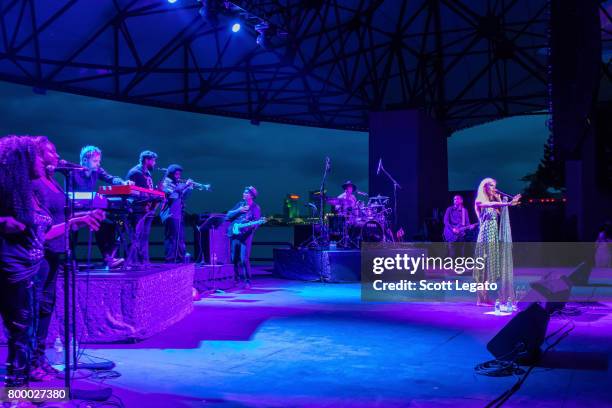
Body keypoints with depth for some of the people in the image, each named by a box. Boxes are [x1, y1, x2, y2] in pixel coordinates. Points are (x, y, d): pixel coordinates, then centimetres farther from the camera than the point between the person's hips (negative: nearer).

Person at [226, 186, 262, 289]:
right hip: (234, 234, 5)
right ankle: (237, 279, 20)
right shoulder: (240, 204, 14)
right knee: (234, 258, 7)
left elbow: (256, 223, -6)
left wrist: (250, 225, -26)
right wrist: (239, 210, -6)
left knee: (244, 259, -12)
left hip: (245, 235, -5)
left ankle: (247, 281, -3)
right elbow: (228, 215, 8)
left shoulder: (255, 207, 0)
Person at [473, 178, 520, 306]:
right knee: (485, 267, -7)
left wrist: (499, 199, 4)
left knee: (493, 266, 4)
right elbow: (491, 204, -24)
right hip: (486, 237, -7)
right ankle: (482, 298, -5)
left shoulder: (495, 202, 17)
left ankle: (486, 297, 7)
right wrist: (508, 203, -35)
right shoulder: (480, 202, -3)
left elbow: (502, 213, 3)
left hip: (495, 237, 7)